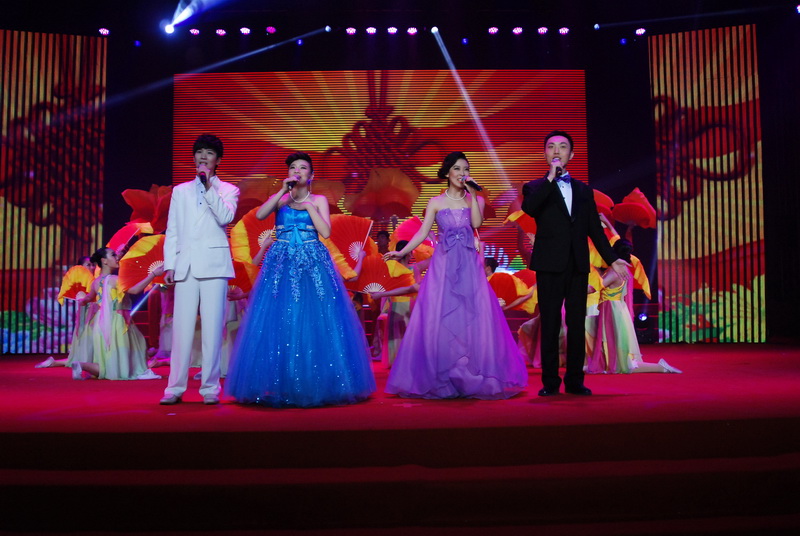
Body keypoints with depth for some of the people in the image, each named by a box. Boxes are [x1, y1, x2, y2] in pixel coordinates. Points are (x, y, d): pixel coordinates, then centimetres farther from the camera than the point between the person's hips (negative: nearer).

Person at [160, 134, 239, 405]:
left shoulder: (228, 190, 12)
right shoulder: (180, 191, 19)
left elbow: (225, 217, -8)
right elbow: (171, 231, 16)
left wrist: (209, 186, -8)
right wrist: (169, 265, 7)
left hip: (214, 265, -2)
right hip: (185, 265, 2)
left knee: (212, 327, -4)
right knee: (181, 327, -1)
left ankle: (210, 387, 2)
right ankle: (175, 387, 5)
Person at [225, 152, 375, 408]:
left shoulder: (319, 200, 10)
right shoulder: (279, 198, 12)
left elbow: (325, 232, -4)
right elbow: (260, 215, -8)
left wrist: (308, 206, -5)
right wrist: (283, 191, -9)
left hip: (313, 264, -1)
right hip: (282, 264, 1)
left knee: (316, 322, -5)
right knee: (278, 323, -4)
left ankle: (314, 385, 5)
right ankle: (280, 386, 5)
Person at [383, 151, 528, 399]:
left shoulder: (475, 200, 10)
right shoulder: (436, 202, 8)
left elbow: (476, 223, -10)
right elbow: (422, 233, 2)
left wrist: (472, 195, -8)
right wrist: (402, 252, -9)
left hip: (469, 266, 1)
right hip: (443, 266, 0)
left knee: (473, 318, -4)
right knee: (438, 319, -2)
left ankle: (472, 378, 5)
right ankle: (440, 380, 8)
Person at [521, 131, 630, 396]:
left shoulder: (584, 190, 16)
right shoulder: (536, 187, 6)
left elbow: (595, 229, 14)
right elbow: (529, 208, -18)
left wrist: (612, 259, 8)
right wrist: (550, 177, -15)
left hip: (578, 265, 3)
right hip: (550, 265, -3)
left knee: (577, 325, 4)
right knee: (550, 325, 1)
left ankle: (575, 380, 13)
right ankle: (550, 381, 9)